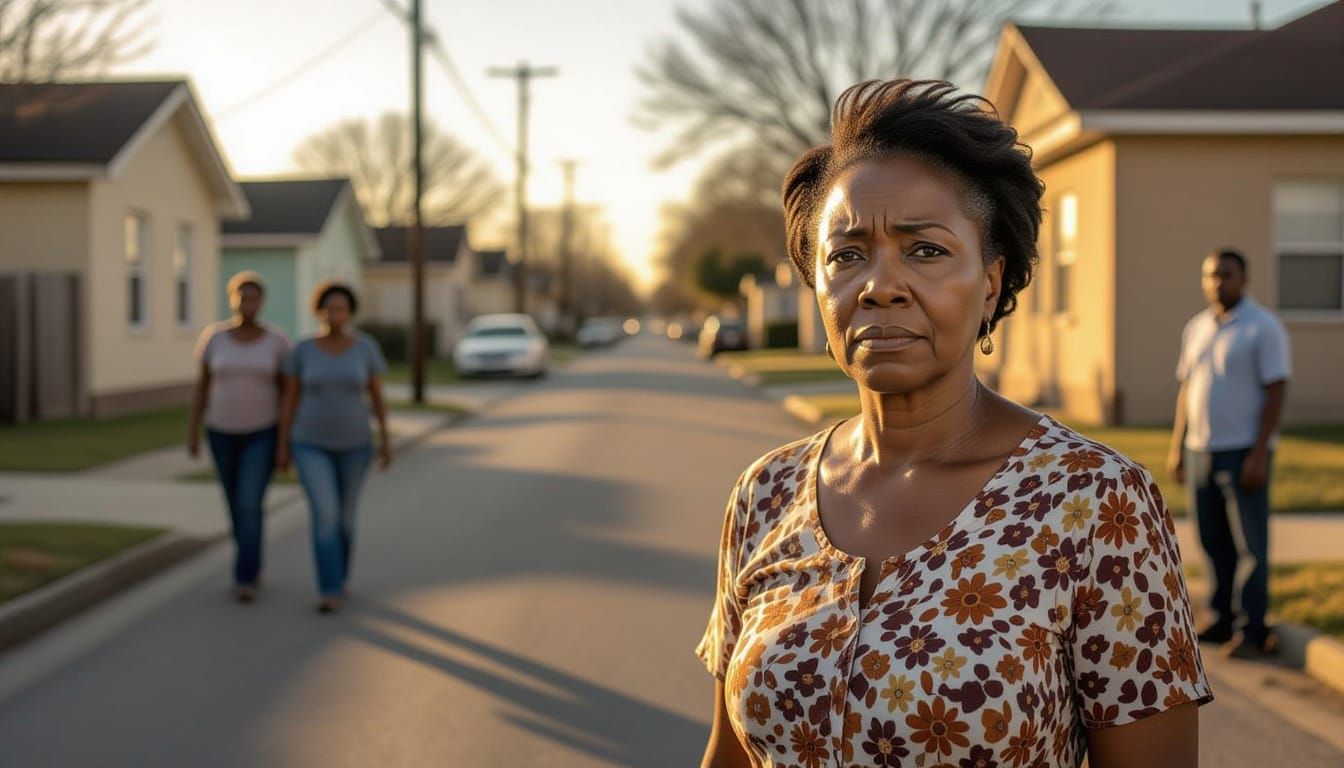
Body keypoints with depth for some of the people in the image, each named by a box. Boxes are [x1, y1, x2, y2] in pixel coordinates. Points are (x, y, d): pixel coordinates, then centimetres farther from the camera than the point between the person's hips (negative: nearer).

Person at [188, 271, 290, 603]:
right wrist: (192, 432, -1)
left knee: (250, 506, -15)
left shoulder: (277, 342, -7)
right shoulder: (214, 337, -4)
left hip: (262, 433, -2)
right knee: (237, 506, 13)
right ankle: (253, 564, 35)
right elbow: (201, 386, 2)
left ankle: (245, 580, -10)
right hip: (222, 432, 2)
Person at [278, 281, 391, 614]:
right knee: (324, 514, -15)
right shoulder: (302, 350, -6)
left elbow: (378, 395, 1)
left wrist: (385, 441, -2)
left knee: (345, 516, 13)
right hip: (311, 444, -1)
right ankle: (331, 591, -10)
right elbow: (289, 399, 0)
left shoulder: (366, 347, -5)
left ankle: (339, 576, 36)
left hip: (353, 443, 1)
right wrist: (282, 446, -1)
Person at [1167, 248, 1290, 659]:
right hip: (1200, 451, 6)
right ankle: (1223, 618, 20)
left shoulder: (1263, 327, -6)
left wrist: (1259, 454, -17)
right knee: (1213, 541, 10)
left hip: (1243, 452, -6)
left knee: (1249, 544, -2)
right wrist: (1177, 447, 14)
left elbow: (1276, 391, -11)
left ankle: (1253, 631, 3)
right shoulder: (1195, 328, 13)